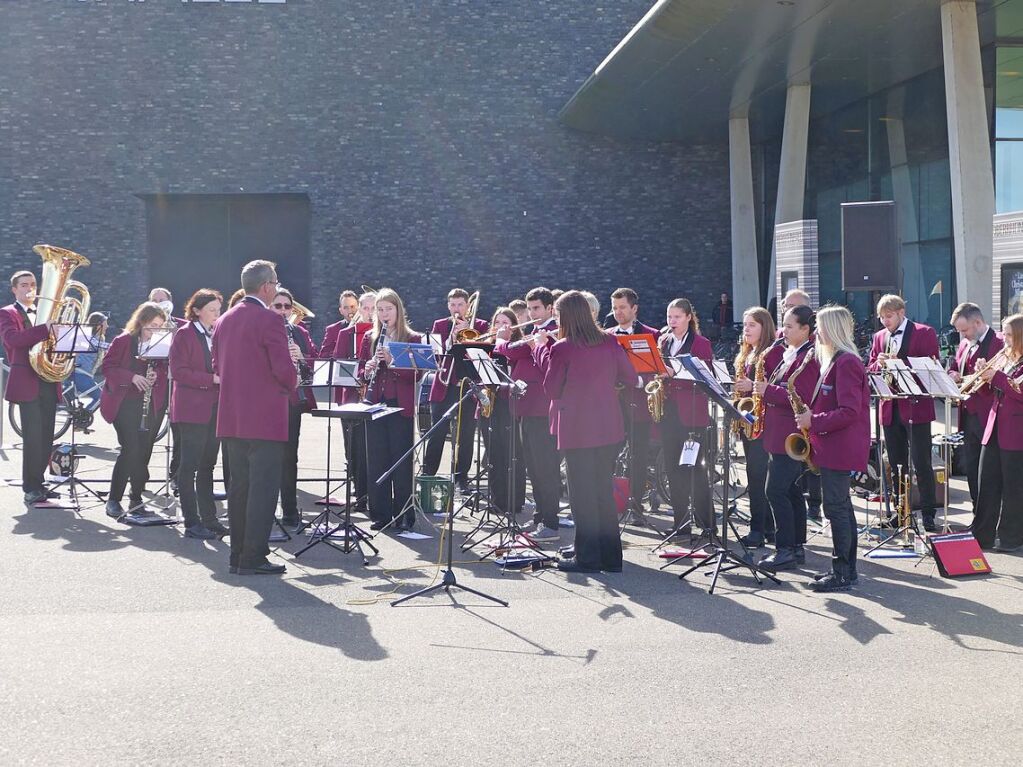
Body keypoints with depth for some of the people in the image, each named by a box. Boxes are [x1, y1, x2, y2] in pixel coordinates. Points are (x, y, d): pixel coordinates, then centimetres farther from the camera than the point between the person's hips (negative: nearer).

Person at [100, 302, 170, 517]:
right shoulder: (123, 341, -3)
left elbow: (167, 370, 12)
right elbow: (108, 366, -5)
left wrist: (158, 376, -11)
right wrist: (132, 377, -18)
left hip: (151, 404, 4)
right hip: (124, 402, -4)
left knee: (144, 451, 5)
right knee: (131, 449, -14)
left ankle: (136, 497, 19)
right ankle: (113, 499, -4)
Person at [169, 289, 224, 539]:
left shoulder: (218, 334, 14)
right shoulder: (184, 334, -6)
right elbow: (178, 371, -14)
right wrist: (211, 378, -20)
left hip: (214, 408, 7)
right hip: (192, 409, -7)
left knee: (207, 465, 11)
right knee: (190, 465, -2)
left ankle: (209, 518, 16)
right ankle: (192, 523, 1)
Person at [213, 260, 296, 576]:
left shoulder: (225, 321, 11)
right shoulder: (269, 320, -13)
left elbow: (217, 366, 17)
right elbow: (285, 370, -17)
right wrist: (290, 384, 3)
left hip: (232, 417, 8)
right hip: (265, 418, -8)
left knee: (239, 486, 13)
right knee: (263, 488, -4)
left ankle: (238, 555, 17)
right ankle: (253, 558, -3)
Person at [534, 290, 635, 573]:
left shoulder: (561, 349, -13)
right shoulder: (609, 343, 2)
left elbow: (552, 391, -4)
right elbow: (631, 379, 7)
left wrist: (542, 347, 1)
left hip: (577, 431, -5)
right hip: (609, 430, 5)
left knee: (582, 495, 3)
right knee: (604, 491, 14)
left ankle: (587, 557, 7)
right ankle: (611, 557, 18)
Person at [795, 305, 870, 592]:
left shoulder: (846, 362, -16)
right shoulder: (835, 360, 16)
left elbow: (849, 411, -22)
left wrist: (814, 421, -18)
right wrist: (811, 416, 7)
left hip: (839, 447, -11)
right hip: (835, 446, 11)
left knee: (836, 507, -8)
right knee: (841, 506, 13)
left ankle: (841, 574, -4)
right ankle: (847, 568, 19)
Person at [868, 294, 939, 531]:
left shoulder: (925, 333, -2)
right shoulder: (880, 336, 14)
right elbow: (870, 370, 14)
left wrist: (901, 363, -20)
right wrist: (879, 363, -9)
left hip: (916, 407, -5)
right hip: (890, 409, 5)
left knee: (922, 463, -4)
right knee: (896, 464, 10)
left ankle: (928, 513, 2)